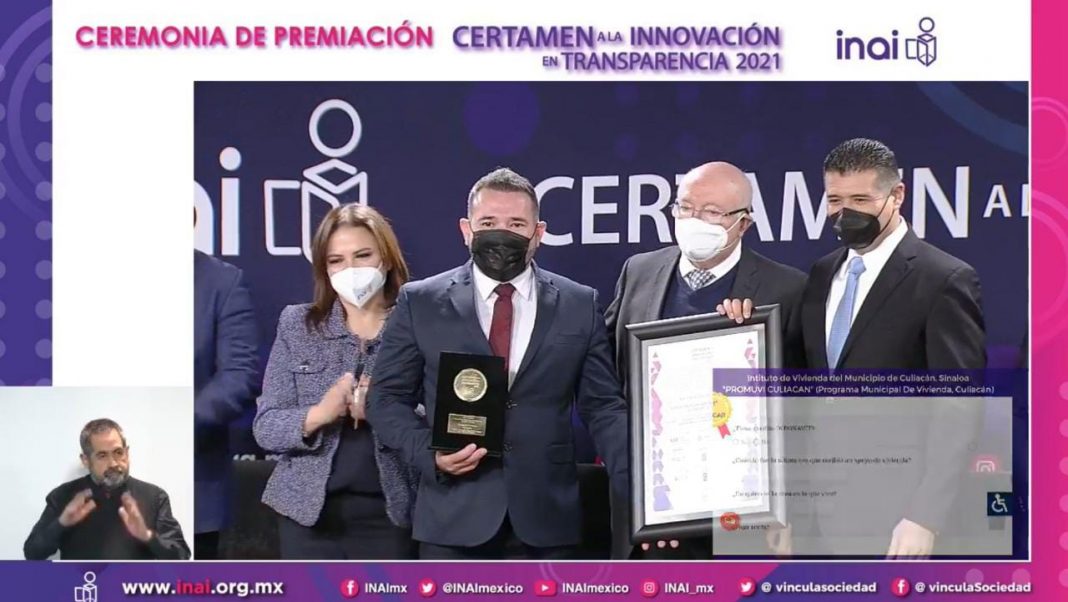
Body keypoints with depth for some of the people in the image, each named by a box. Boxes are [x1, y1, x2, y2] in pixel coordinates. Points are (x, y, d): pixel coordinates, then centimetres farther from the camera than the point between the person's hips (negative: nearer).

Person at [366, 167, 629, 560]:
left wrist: (634, 485, -8)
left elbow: (603, 407, 6)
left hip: (548, 516, 1)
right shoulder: (420, 303, 4)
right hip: (454, 517, -1)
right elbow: (388, 398, 6)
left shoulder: (580, 305, 6)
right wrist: (429, 452, -12)